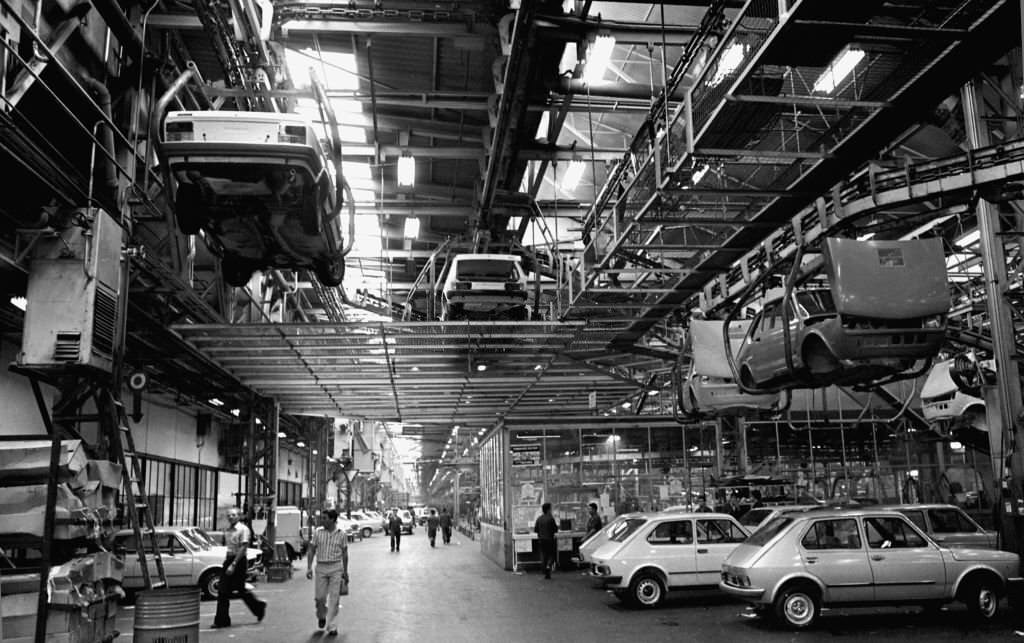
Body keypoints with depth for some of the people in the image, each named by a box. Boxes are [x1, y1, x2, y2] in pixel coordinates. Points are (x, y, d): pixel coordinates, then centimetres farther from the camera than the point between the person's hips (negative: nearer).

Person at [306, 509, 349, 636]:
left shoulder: (341, 534, -1)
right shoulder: (318, 532, 0)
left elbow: (344, 554, 8)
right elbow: (311, 550, 4)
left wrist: (345, 571, 10)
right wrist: (309, 567, -5)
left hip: (336, 568, -1)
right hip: (321, 568, 1)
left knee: (334, 598, -3)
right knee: (319, 597, 3)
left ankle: (331, 627, 3)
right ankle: (321, 616, 33)